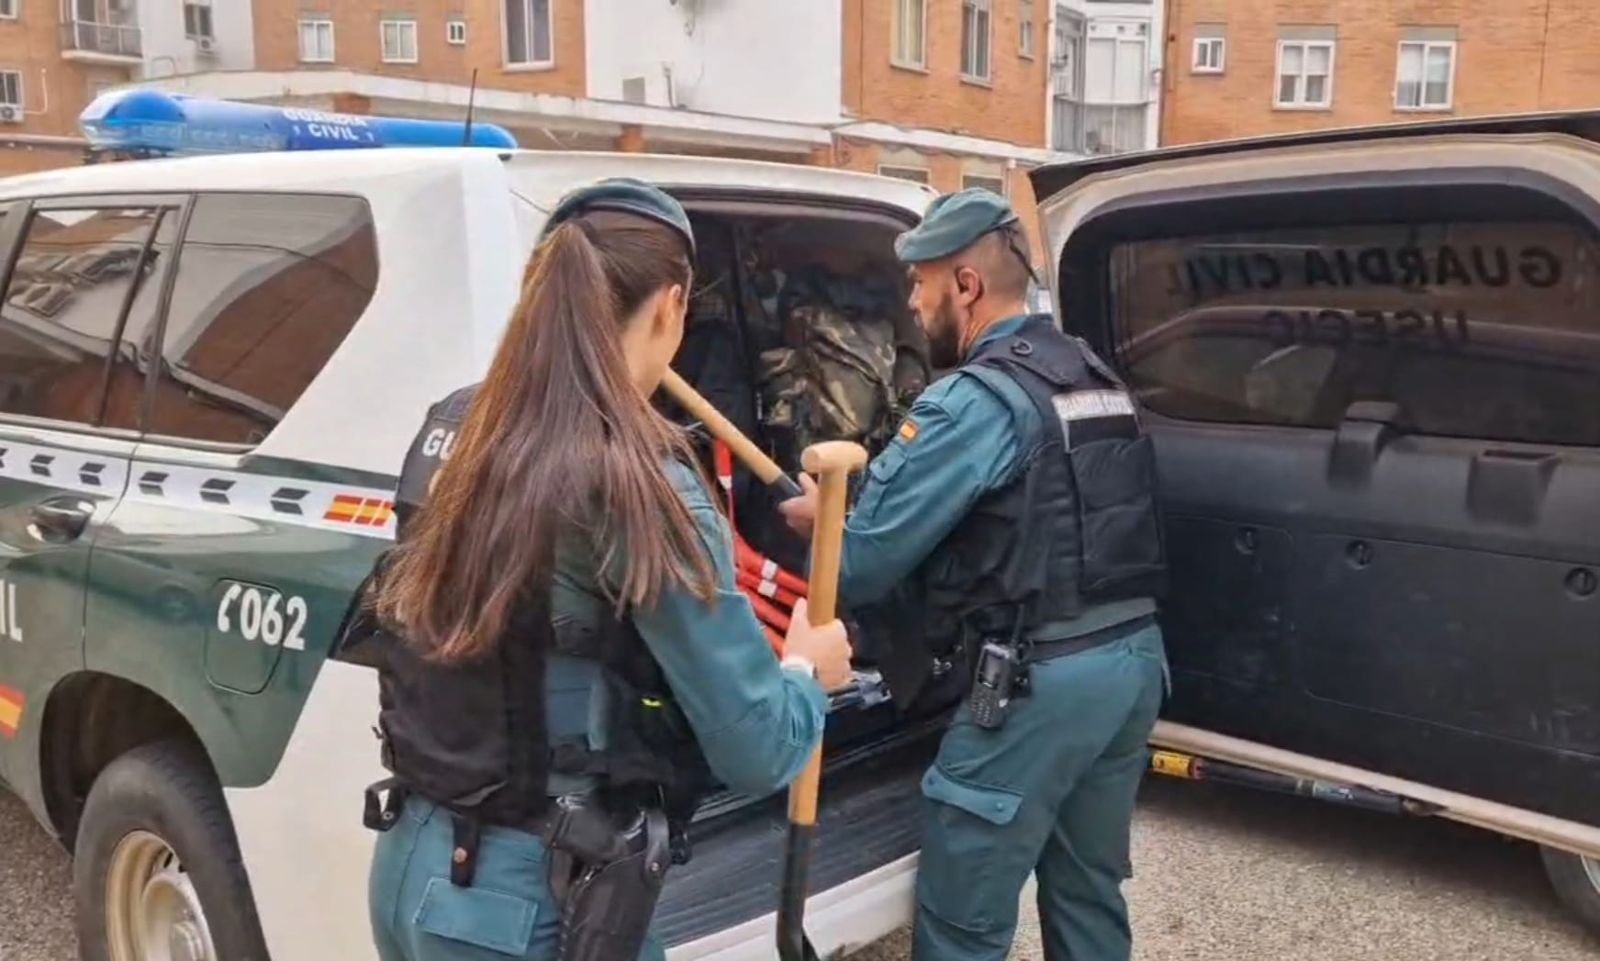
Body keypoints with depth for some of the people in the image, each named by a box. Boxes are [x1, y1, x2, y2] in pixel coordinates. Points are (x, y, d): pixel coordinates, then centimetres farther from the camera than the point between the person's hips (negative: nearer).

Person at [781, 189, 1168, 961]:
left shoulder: (975, 400, -14)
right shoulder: (1095, 376, 13)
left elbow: (863, 564, -15)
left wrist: (819, 517, 8)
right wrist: (851, 495, 16)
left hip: (1038, 682, -9)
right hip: (1134, 657, 9)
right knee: (1088, 893, 22)